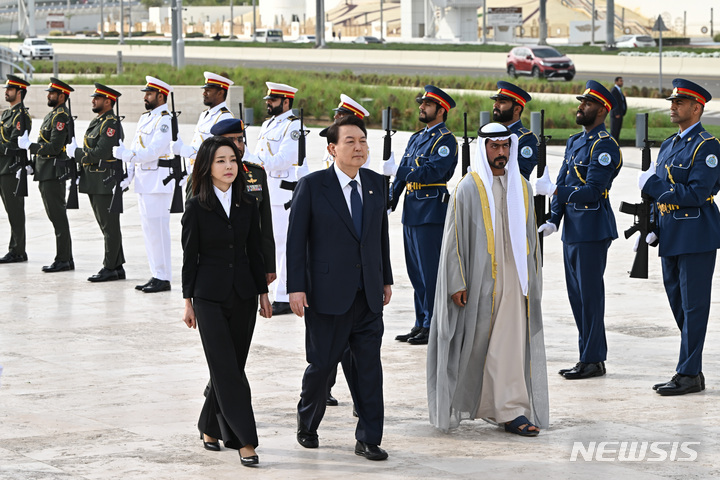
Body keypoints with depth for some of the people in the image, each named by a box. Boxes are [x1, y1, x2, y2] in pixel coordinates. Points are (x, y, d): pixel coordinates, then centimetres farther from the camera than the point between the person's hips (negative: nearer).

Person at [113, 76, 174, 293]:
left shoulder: (165, 120, -12)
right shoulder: (144, 118, 17)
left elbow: (154, 150, -21)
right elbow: (134, 149, 18)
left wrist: (126, 154, -20)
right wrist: (128, 176, 9)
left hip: (159, 181, -9)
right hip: (143, 181, 9)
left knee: (158, 229, -8)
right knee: (148, 229, 11)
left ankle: (164, 278, -4)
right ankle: (156, 275, 17)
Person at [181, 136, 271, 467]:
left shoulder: (247, 206, 6)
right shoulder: (197, 207, -5)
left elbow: (255, 251, 11)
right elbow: (190, 256, -2)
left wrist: (263, 293, 9)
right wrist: (188, 301, -3)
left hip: (243, 294, 4)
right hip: (210, 296, -4)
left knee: (231, 367, 7)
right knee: (227, 369, -7)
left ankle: (210, 427, 25)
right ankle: (245, 440, -9)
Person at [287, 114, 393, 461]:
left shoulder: (376, 184, 7)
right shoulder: (312, 186, -6)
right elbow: (296, 239, -6)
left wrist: (386, 279, 16)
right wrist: (296, 287, -11)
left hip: (368, 295, 4)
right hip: (328, 295, -4)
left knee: (369, 366, 1)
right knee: (322, 364, 6)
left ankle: (368, 439, 8)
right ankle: (307, 423, 31)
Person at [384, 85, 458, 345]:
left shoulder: (446, 140, -8)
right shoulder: (416, 138, 19)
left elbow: (432, 171, -21)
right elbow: (403, 175, 18)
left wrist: (396, 170, -23)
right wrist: (390, 201, 5)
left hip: (431, 213, -9)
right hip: (412, 212, 9)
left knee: (430, 272, -6)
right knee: (415, 272, 11)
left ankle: (432, 328, -2)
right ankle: (420, 325, 17)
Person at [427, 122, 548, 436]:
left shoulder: (521, 188, 10)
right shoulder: (468, 189, -4)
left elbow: (530, 236, 16)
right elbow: (454, 237, -6)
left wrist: (533, 280, 13)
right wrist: (457, 283, -12)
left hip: (513, 279, 3)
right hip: (479, 279, -3)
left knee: (511, 345, -3)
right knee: (475, 342, 5)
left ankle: (511, 412, -3)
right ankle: (462, 396, 24)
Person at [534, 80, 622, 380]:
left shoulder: (605, 146, -13)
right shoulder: (574, 142, 15)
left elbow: (592, 191, -20)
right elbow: (563, 184, 16)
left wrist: (551, 190, -25)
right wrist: (553, 220, 6)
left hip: (593, 230, -9)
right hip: (572, 228, 9)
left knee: (590, 294, -5)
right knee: (577, 295, 12)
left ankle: (593, 361, 1)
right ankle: (589, 356, 18)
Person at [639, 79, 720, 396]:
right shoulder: (668, 146, 16)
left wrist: (653, 184, -17)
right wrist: (653, 228, 10)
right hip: (671, 238, 9)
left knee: (693, 306, -5)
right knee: (678, 305, 12)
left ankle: (689, 374, -2)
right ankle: (692, 370, 20)